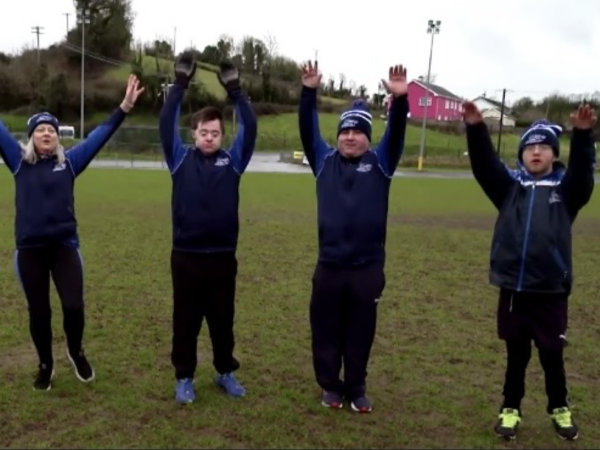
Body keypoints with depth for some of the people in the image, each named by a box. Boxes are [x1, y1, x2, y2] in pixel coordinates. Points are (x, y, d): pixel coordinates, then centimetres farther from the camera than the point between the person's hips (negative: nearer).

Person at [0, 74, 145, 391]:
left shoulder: (69, 161, 5)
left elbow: (99, 135, 2)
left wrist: (125, 107, -4)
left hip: (65, 246, 0)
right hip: (29, 249, 1)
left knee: (74, 307, -7)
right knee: (38, 312, 9)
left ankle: (76, 353, 24)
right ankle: (45, 365, 32)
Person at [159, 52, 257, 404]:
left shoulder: (232, 161, 5)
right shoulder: (181, 159, 4)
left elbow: (250, 128, -2)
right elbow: (166, 124, -3)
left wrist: (235, 90, -6)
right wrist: (180, 85, -8)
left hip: (223, 256, 1)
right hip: (186, 256, 0)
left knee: (223, 319, 14)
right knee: (186, 320, 9)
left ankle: (226, 372, 31)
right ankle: (184, 378, 24)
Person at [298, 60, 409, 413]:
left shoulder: (380, 163, 5)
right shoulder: (325, 160, 7)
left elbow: (396, 134, -8)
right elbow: (308, 131, -1)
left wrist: (400, 99, -23)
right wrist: (309, 93, -13)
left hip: (368, 268, -1)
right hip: (329, 266, 1)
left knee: (360, 333, 11)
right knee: (326, 331, 10)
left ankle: (357, 389, 28)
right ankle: (331, 386, 28)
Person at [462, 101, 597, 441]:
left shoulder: (567, 188, 1)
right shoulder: (509, 185, 4)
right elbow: (484, 164, -10)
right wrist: (476, 128, -26)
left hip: (552, 291, -1)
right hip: (513, 288, 1)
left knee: (552, 355, 12)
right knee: (516, 354, 14)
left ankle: (560, 409, 35)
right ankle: (511, 409, 30)